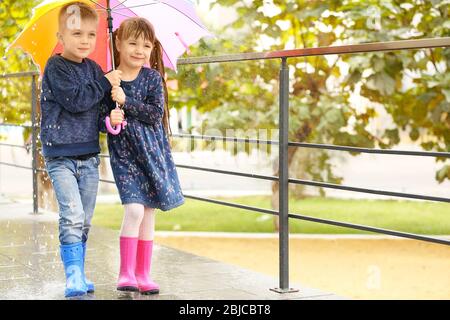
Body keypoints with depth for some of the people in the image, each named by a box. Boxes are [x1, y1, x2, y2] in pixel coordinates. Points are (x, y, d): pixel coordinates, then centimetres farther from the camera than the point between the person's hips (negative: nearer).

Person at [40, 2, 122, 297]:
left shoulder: (93, 69, 12)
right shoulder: (56, 68, -7)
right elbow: (75, 100, -19)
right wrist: (106, 83, -13)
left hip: (89, 155, 6)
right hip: (61, 155, -6)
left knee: (85, 220, 9)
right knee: (72, 216, -15)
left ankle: (79, 275, 18)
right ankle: (73, 275, -12)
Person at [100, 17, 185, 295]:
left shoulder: (153, 78, -1)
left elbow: (156, 114, -11)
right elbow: (100, 118, 1)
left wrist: (126, 101, -19)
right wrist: (110, 121, -21)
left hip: (152, 151, 2)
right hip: (124, 152, -2)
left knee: (149, 213, 6)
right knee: (134, 209, -16)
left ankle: (143, 274, 16)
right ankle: (126, 273, -5)